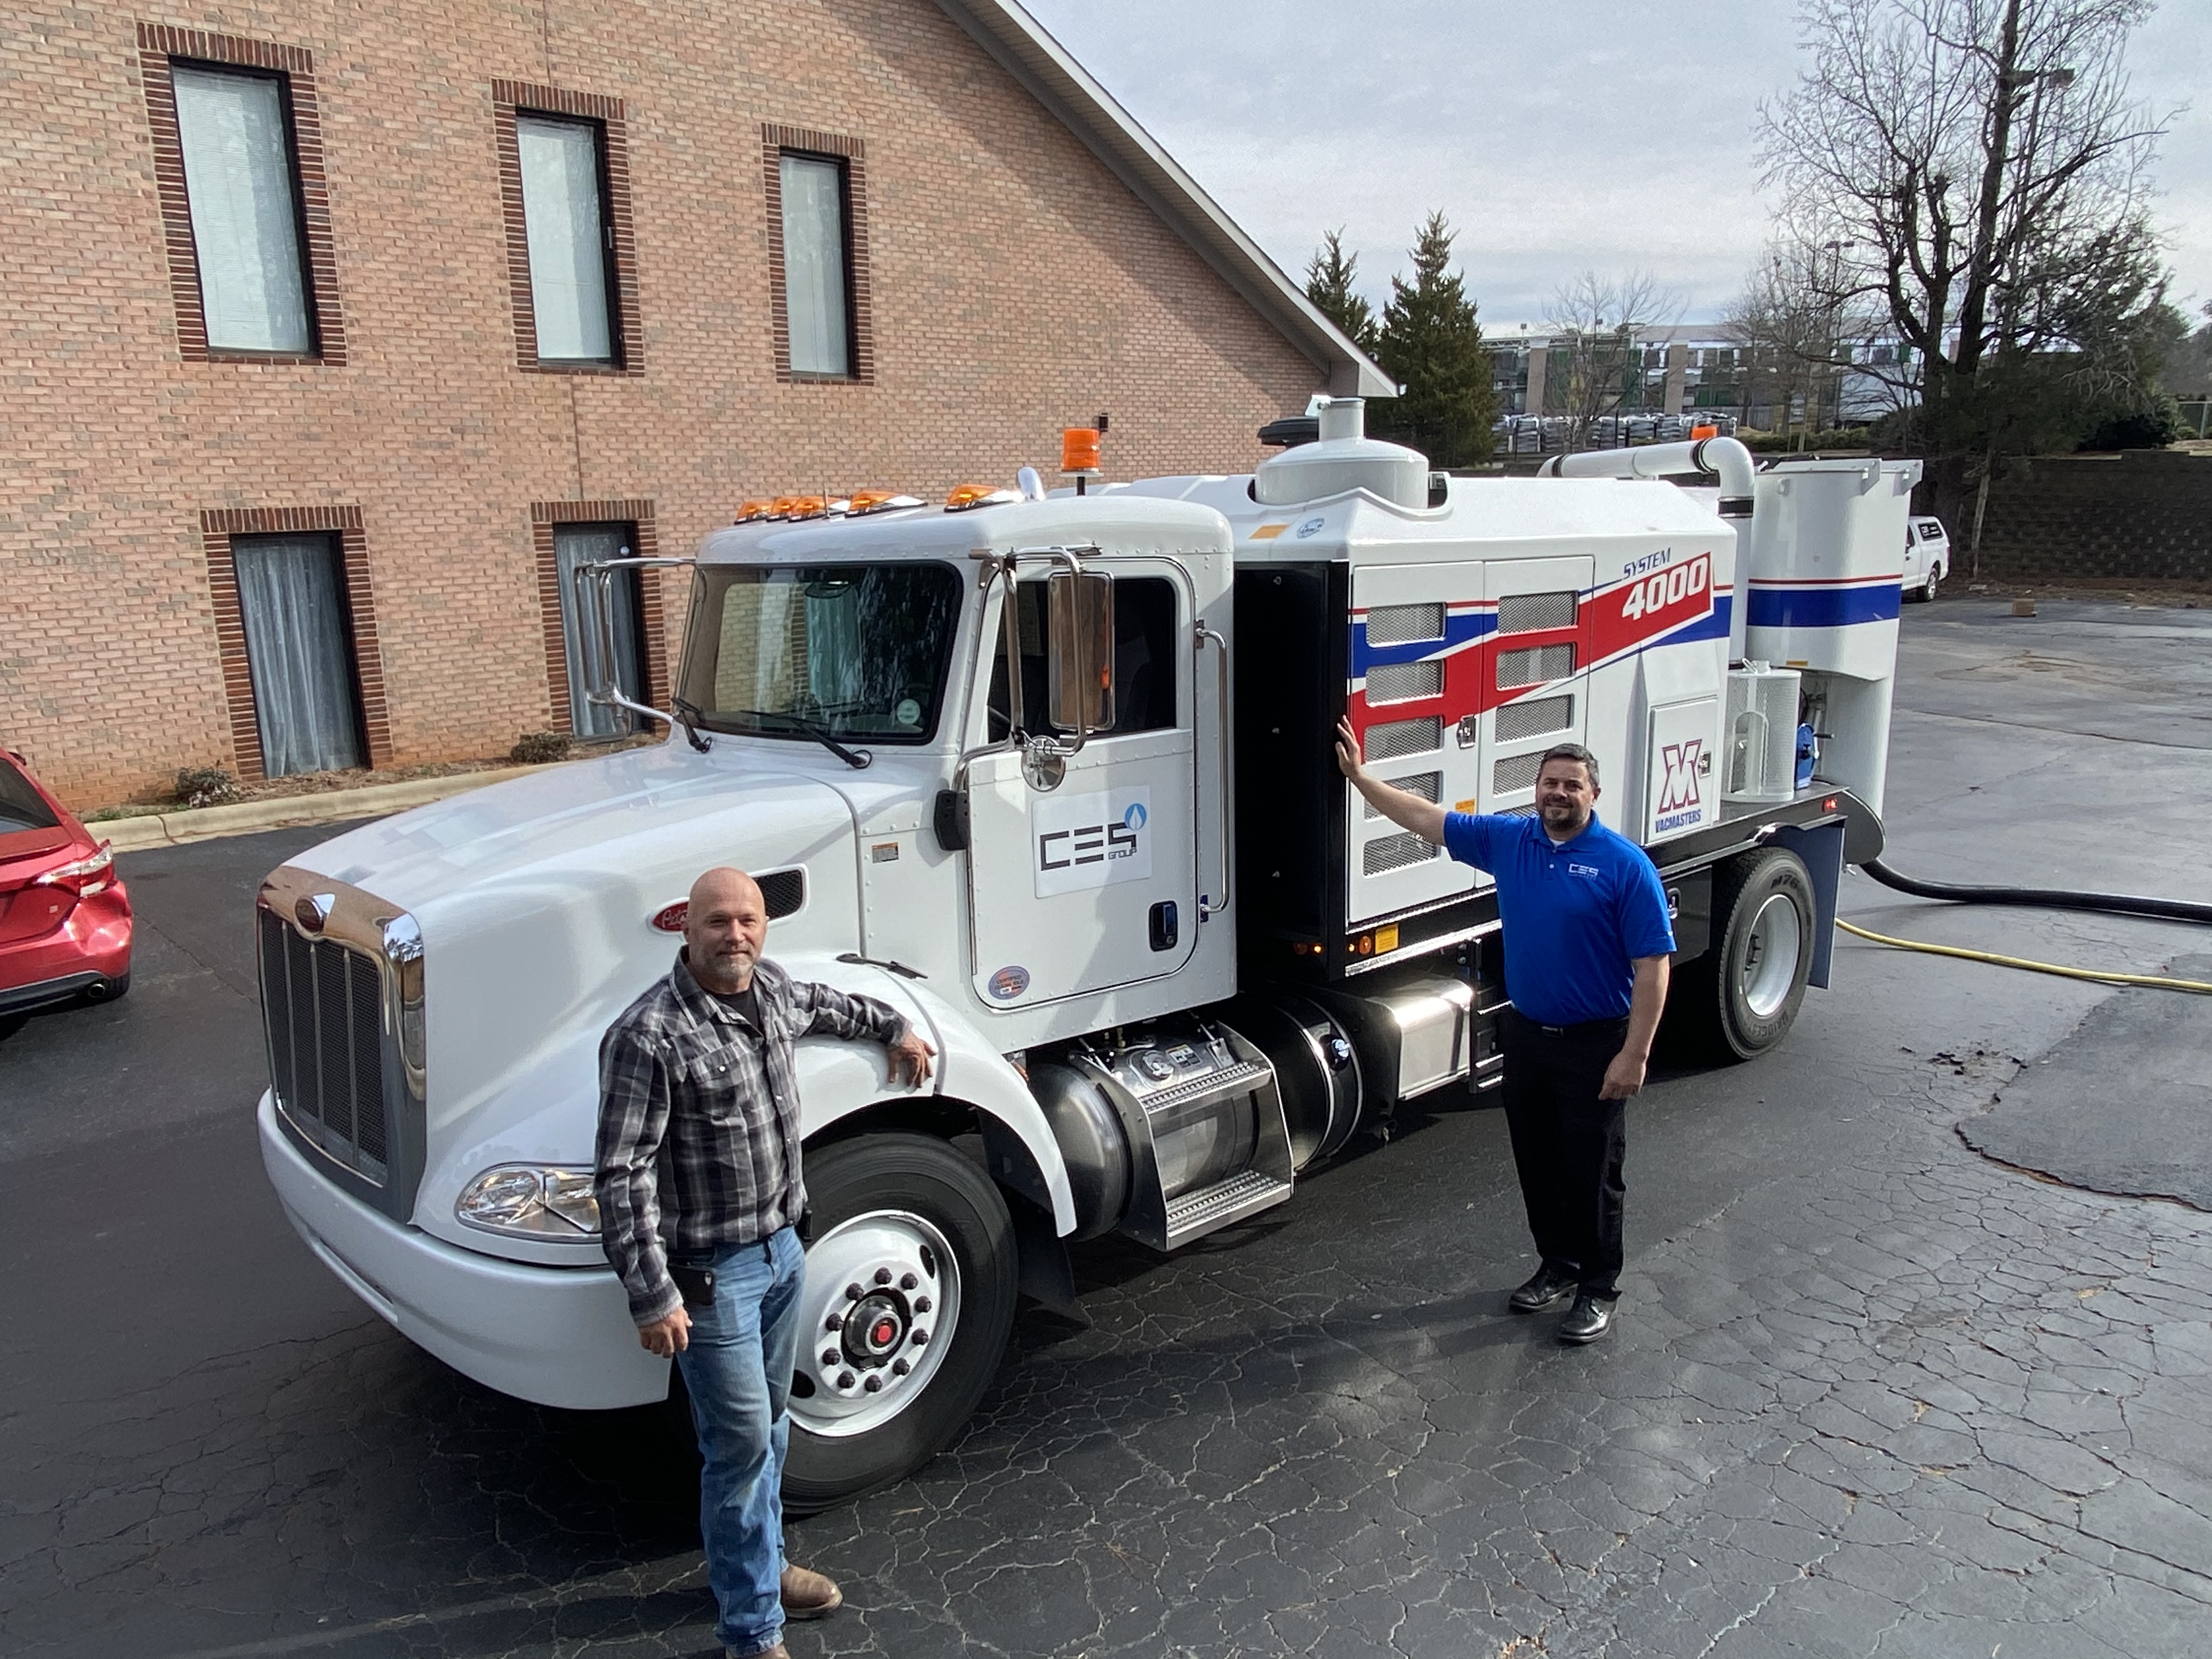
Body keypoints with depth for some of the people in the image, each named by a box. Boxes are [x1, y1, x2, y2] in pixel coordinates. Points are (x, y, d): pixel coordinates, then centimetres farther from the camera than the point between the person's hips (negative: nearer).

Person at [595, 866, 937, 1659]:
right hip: (710, 1274, -7)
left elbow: (824, 1005, 25)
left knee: (769, 1423, 22)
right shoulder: (649, 1037, -24)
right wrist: (652, 1296, -21)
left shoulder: (771, 989, -1)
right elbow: (623, 1175, -22)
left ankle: (759, 1565, 43)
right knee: (741, 1444, 2)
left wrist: (895, 1028, 35)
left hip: (781, 1250, 8)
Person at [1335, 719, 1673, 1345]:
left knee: (1593, 1172, 6)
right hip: (1526, 1035, 5)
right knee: (1536, 1163, 16)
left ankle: (1599, 1288, 22)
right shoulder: (1507, 840, 2)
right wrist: (1358, 775, 2)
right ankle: (1557, 1264, 35)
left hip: (1594, 1045, -5)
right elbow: (1425, 818, 7)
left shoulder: (1625, 864, -13)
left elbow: (1652, 966, -15)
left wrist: (1634, 1055, -18)